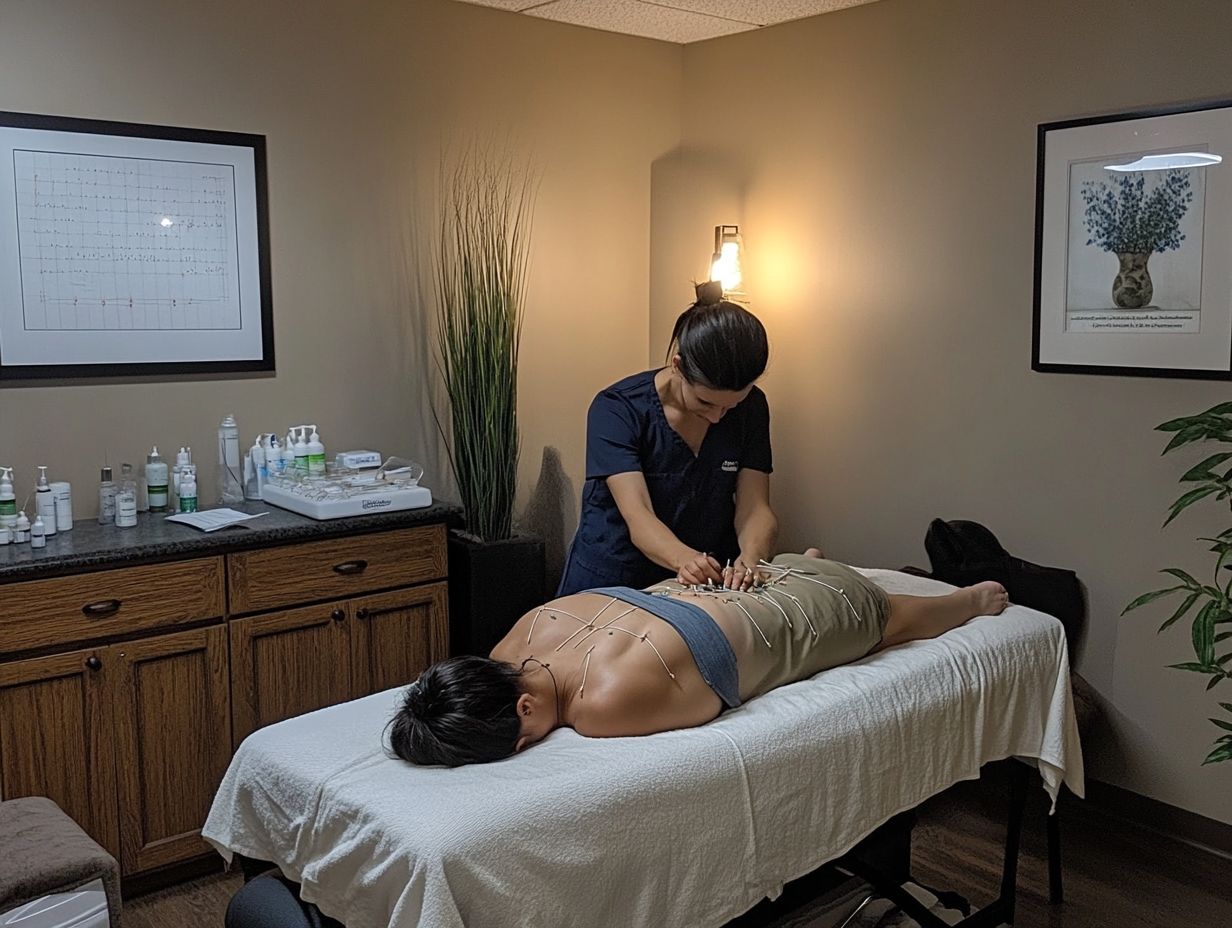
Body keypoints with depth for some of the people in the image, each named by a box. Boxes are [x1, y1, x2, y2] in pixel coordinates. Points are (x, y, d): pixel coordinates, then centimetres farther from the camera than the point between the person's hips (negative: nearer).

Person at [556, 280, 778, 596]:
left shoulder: (750, 408, -4)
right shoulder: (616, 409, -17)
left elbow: (755, 508, -9)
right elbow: (637, 515, -26)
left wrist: (749, 559, -32)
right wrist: (683, 558, -47)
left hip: (714, 580, 3)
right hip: (612, 580, -2)